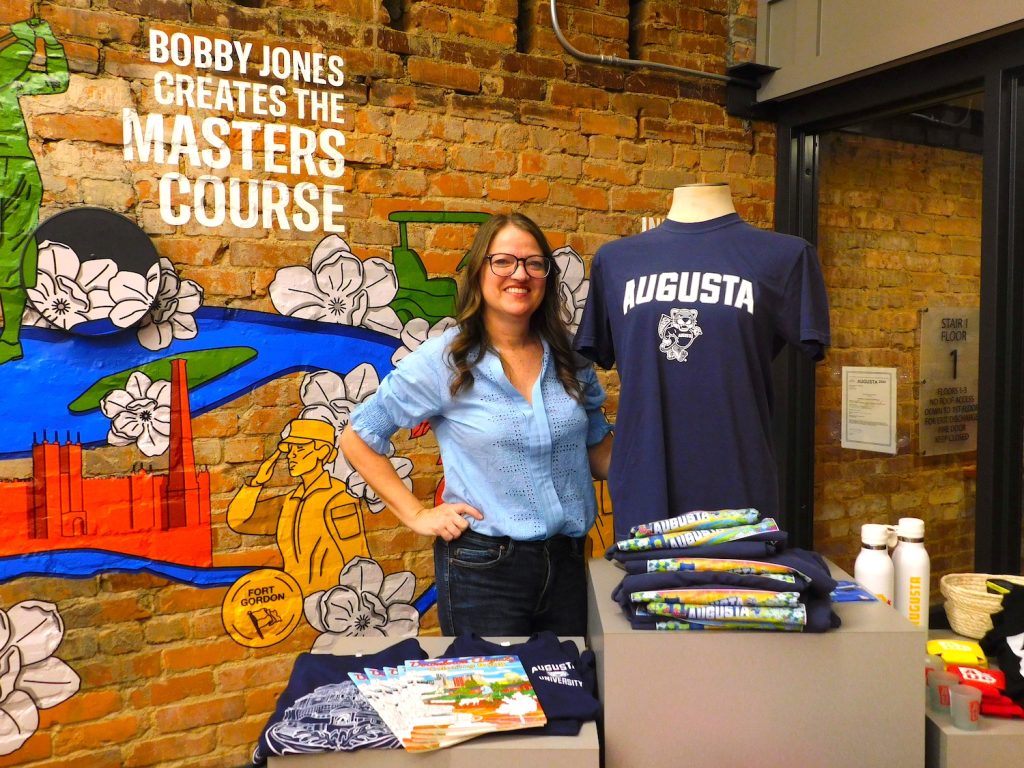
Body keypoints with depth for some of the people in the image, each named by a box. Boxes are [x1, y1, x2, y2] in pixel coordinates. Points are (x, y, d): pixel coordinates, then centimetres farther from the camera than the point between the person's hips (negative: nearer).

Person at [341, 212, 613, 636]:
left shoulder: (568, 358, 3)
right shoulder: (444, 361, -9)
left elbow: (599, 453, 11)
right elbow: (357, 440, -2)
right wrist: (417, 515, -7)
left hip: (567, 560, 5)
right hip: (483, 568, -4)